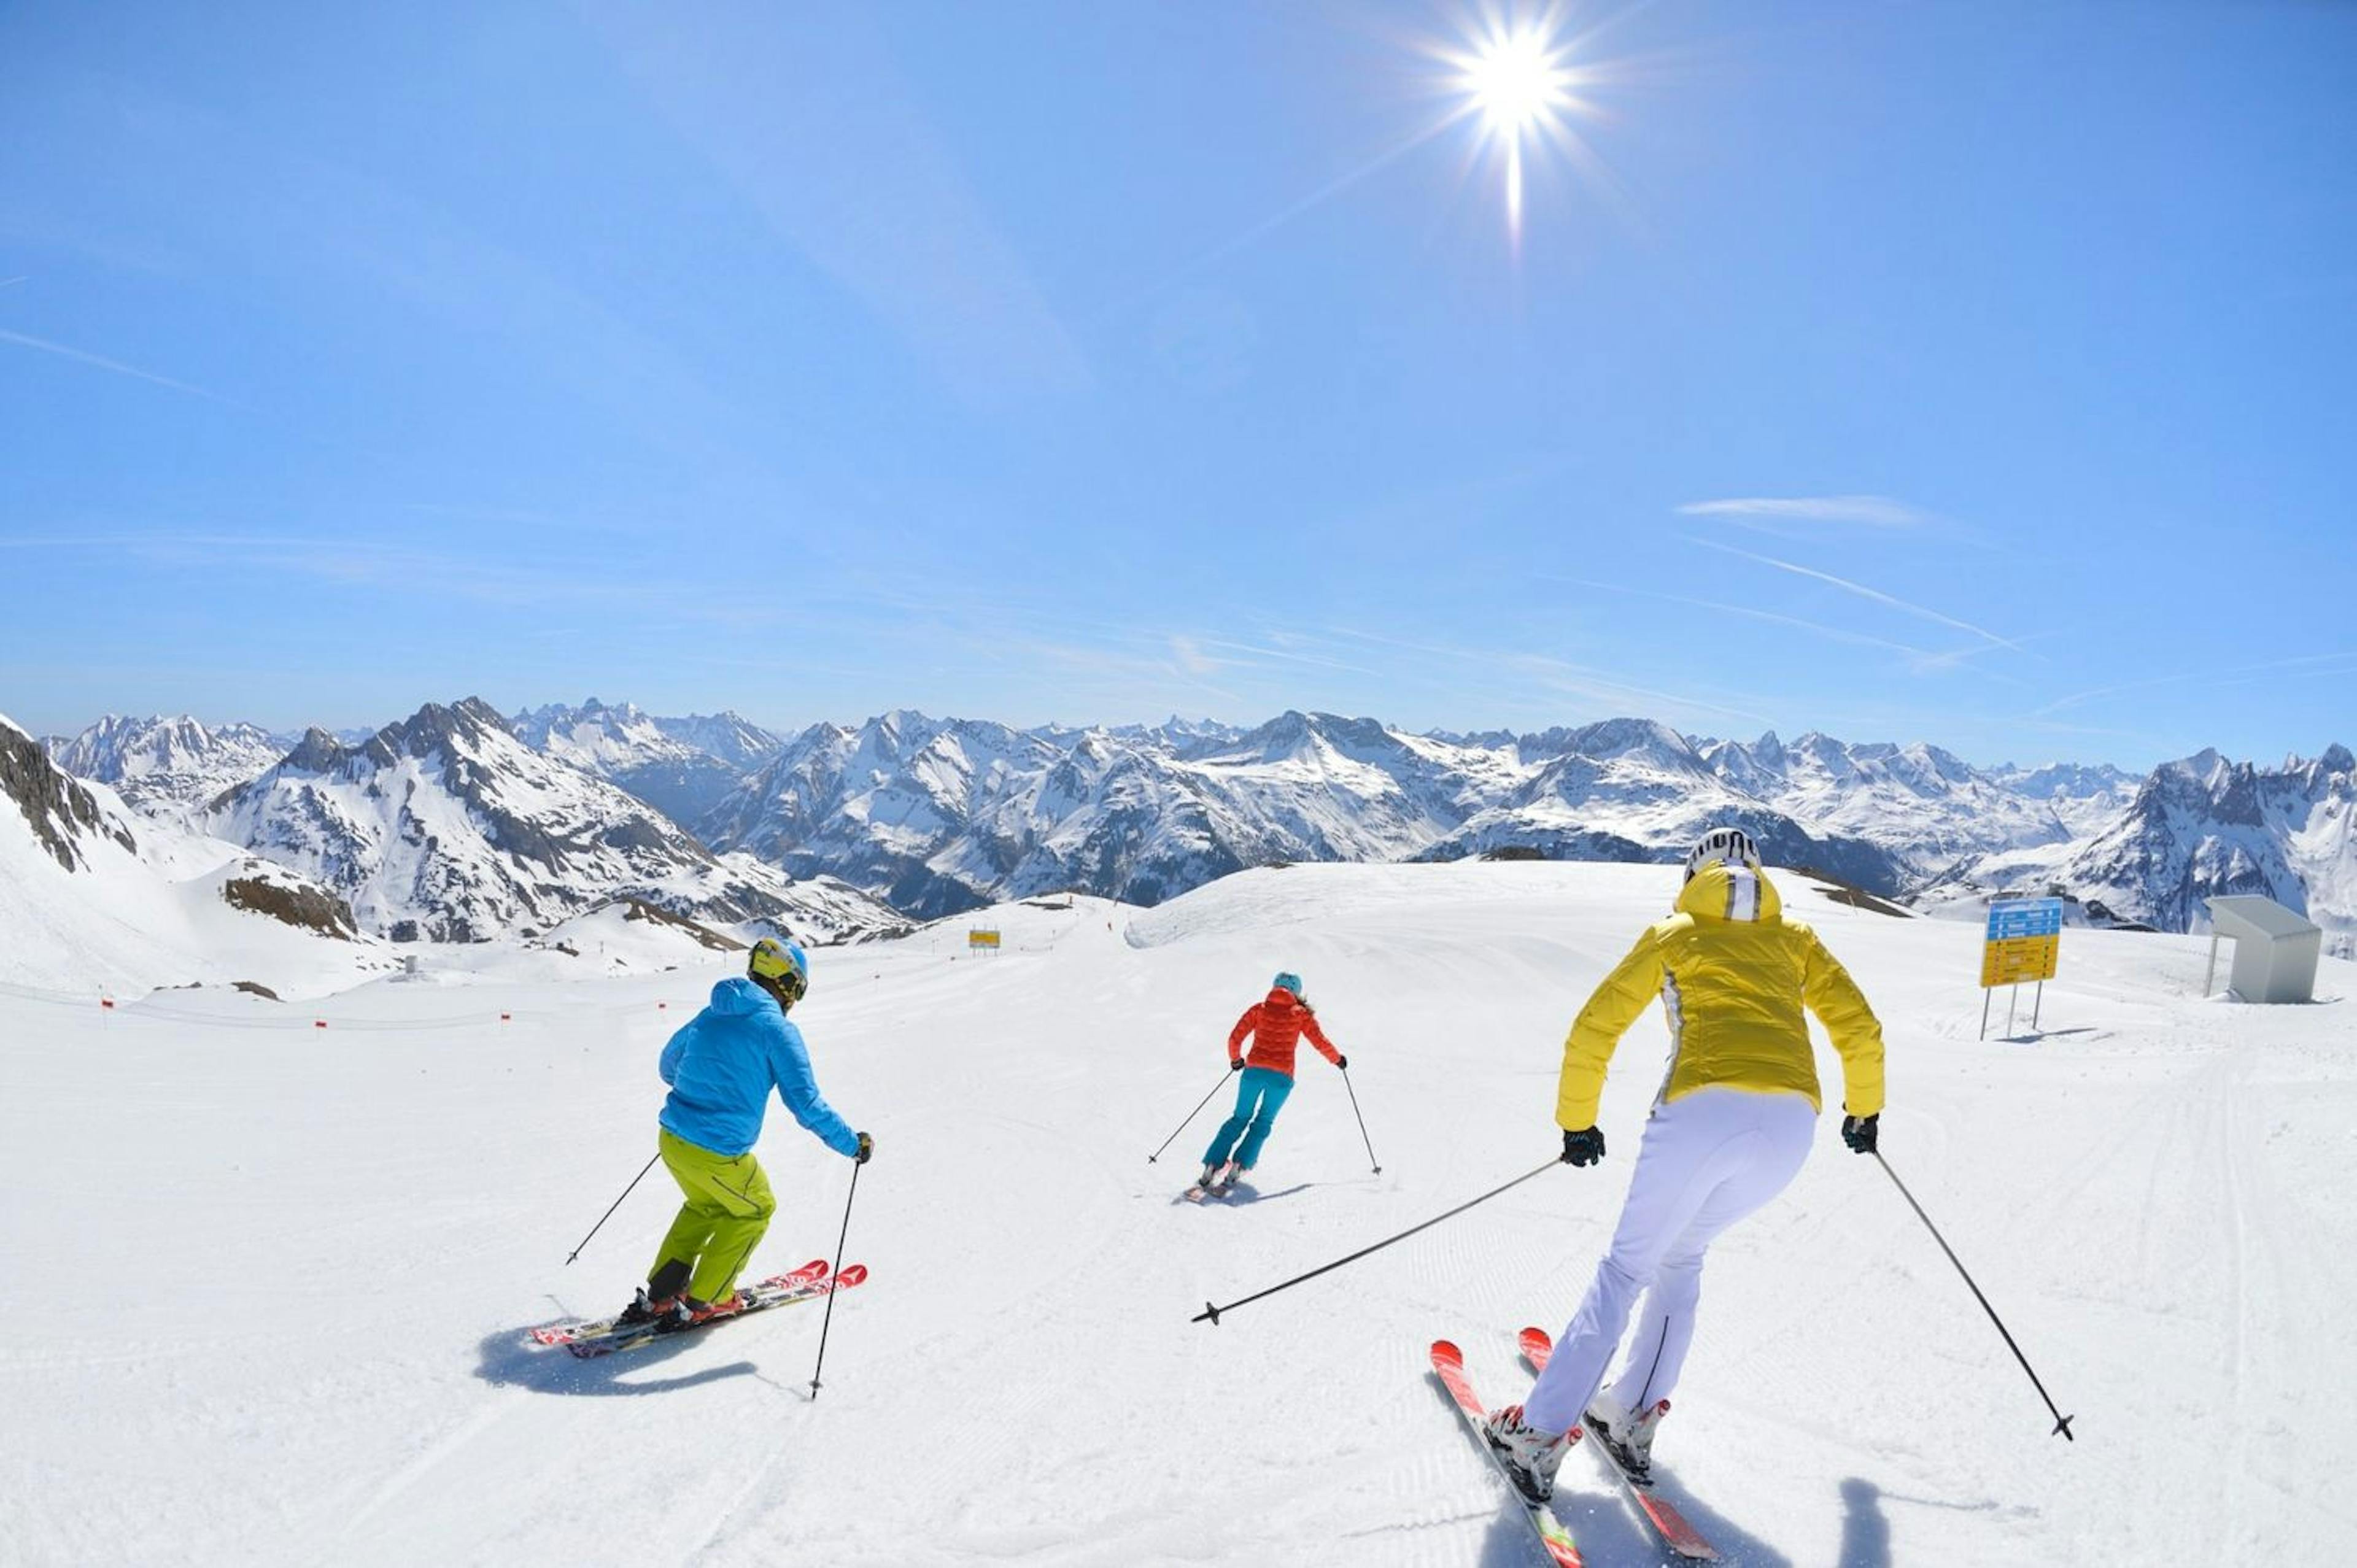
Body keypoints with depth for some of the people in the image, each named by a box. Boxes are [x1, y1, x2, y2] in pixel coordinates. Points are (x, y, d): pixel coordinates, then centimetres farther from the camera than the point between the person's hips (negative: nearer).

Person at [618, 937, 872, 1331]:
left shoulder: (710, 1016, 10)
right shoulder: (778, 1030, -12)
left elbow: (668, 1066, 25)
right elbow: (807, 1104, -15)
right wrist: (852, 1144, -5)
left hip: (671, 1138, 7)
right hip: (717, 1156, -7)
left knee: (705, 1206, 32)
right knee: (755, 1211, 21)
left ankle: (658, 1295, 31)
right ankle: (703, 1302, 23)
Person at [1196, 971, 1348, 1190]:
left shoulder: (1259, 1009, 9)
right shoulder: (1301, 1014, 7)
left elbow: (1235, 1038, 4)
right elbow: (1320, 1042, 6)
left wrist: (1235, 1059, 23)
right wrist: (1337, 1059, 24)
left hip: (1254, 1071, 1)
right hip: (1282, 1077, -1)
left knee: (1240, 1118, 17)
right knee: (1263, 1122, 16)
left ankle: (1212, 1166, 6)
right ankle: (1238, 1166, 0)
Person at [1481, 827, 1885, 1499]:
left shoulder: (1673, 935, 20)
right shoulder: (1795, 938, 26)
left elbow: (1593, 1030, 13)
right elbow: (1859, 1029, 22)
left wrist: (1577, 1121, 23)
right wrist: (1863, 1109, 39)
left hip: (1703, 1111, -3)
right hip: (1792, 1122, 3)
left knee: (1628, 1266, 10)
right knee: (1682, 1256, 25)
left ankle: (1540, 1434, 7)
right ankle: (1633, 1419, 22)